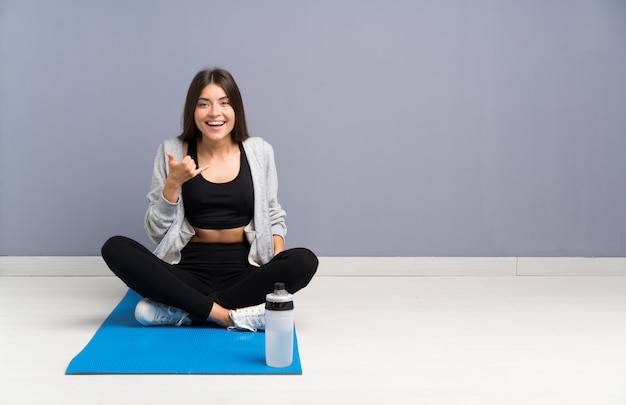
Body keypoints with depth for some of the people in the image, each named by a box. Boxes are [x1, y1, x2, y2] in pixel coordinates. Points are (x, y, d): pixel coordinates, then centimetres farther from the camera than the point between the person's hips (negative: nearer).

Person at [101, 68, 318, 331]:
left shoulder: (259, 152, 3)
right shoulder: (172, 152, 1)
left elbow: (273, 217, 11)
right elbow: (156, 232, 0)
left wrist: (280, 260, -9)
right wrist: (173, 183, -15)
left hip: (244, 269, 1)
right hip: (190, 268, 0)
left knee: (304, 261, -29)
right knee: (115, 248, -24)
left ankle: (183, 308, -23)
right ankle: (227, 314, -27)